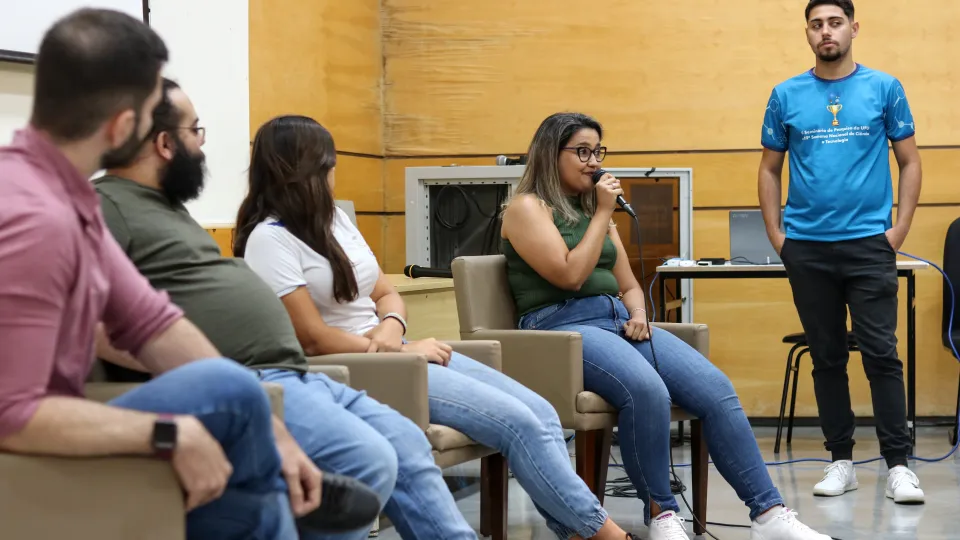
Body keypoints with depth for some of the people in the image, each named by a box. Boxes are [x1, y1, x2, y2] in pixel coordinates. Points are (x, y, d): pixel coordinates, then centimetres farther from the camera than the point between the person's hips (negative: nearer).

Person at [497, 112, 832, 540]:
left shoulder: (593, 210, 22)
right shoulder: (527, 208, 0)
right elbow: (570, 276, -12)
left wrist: (638, 313, 1)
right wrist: (603, 213, -5)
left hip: (618, 322, 7)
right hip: (562, 326, -7)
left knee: (715, 388, -15)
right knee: (646, 390, -37)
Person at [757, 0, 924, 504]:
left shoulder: (884, 88, 3)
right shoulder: (786, 96, 6)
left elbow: (909, 161, 5)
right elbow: (770, 169, 12)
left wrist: (900, 227, -3)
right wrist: (775, 233, 3)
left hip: (870, 242, -2)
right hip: (807, 248, 2)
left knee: (881, 353, -6)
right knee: (827, 357, 8)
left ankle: (898, 464, -2)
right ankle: (841, 460, 16)